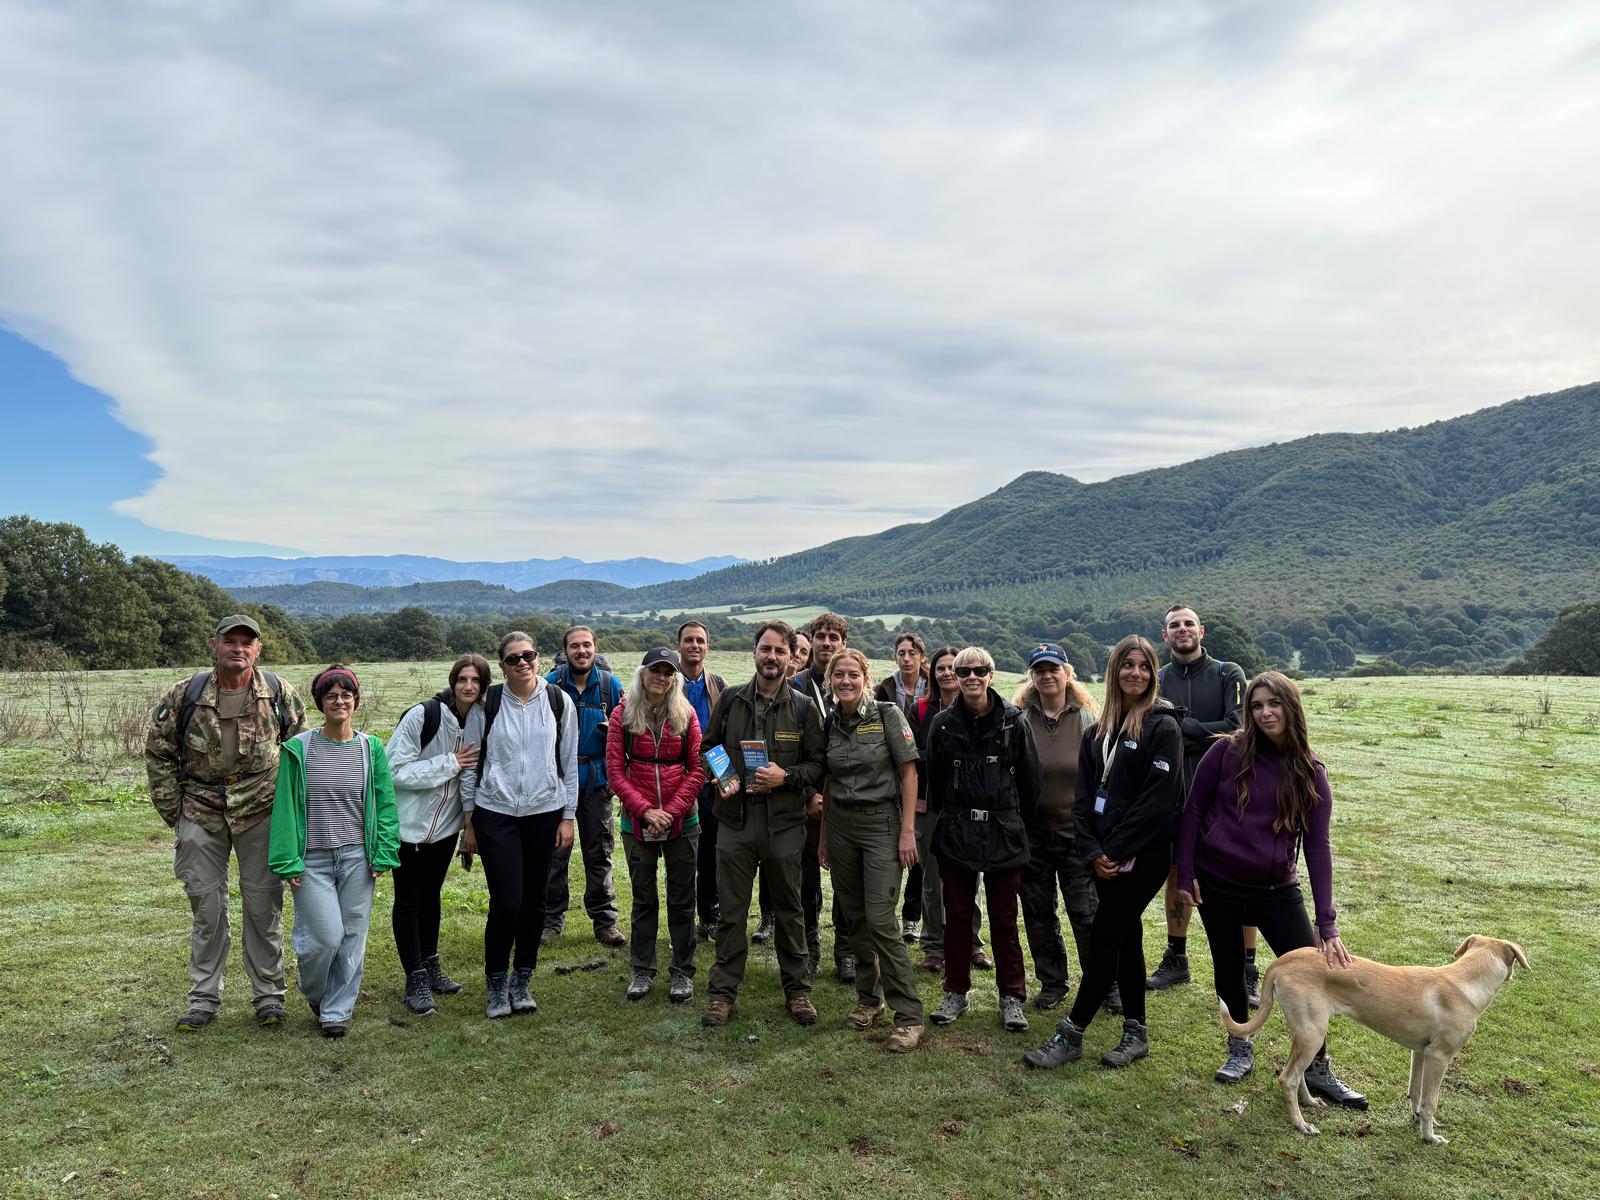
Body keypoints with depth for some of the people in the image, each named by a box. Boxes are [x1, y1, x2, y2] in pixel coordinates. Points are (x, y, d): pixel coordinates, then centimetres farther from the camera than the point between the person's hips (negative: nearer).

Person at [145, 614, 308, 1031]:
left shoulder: (280, 694, -4)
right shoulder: (185, 695, -4)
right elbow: (158, 753, 6)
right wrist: (172, 812, 4)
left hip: (260, 813, -1)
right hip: (201, 814, 1)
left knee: (264, 907, 5)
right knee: (207, 907, 9)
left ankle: (268, 996, 17)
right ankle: (204, 998, 22)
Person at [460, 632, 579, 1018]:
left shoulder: (559, 702, 0)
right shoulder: (486, 704, -3)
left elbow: (569, 763, 5)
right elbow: (469, 763, 4)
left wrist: (568, 816, 3)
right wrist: (469, 816, 5)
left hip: (544, 813, 2)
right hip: (495, 813, -2)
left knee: (534, 901, 8)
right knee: (506, 903, -6)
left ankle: (521, 981, 26)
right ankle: (495, 984, 16)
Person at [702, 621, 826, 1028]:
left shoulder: (803, 707, 0)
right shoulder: (730, 700, 4)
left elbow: (817, 764, 2)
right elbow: (708, 749, 13)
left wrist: (786, 777, -15)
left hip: (783, 823, -1)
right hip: (735, 820, 1)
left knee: (789, 911, 11)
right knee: (731, 911, 8)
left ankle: (797, 989, 25)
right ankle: (723, 991, 20)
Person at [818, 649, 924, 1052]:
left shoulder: (887, 714, -8)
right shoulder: (829, 723, 6)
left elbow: (909, 773, -8)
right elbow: (827, 784, 12)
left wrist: (908, 830, -12)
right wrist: (823, 838, 13)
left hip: (881, 822, -5)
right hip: (840, 824, 5)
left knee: (880, 919, -10)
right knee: (856, 917, 10)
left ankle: (909, 1015, -2)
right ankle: (869, 998, 26)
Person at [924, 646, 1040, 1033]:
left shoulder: (1012, 722, -3)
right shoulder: (944, 724, 1)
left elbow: (1030, 779, 3)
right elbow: (934, 779, 10)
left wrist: (1017, 822, 7)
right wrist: (948, 818, 12)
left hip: (1004, 836, -1)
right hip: (956, 835, 2)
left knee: (1004, 921, 7)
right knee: (956, 917, 10)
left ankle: (1012, 997, 19)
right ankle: (956, 993, 23)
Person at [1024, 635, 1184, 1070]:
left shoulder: (1163, 727, -9)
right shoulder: (1099, 731, 10)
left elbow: (1159, 798, -16)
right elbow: (1084, 794, 7)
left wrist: (1115, 851, -15)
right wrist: (1092, 851, -6)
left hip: (1143, 854, -6)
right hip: (1107, 856, 6)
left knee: (1104, 938, -4)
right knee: (1126, 937, 13)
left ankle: (1070, 1035, 5)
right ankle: (1135, 1034, 25)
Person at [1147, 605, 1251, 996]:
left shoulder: (1228, 675, -1)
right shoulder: (1158, 681, 6)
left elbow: (1237, 728, -15)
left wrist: (1181, 726, -14)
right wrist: (1208, 734, -16)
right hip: (1176, 793, 3)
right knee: (1177, 876, 13)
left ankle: (1247, 972, 14)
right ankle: (1175, 960, 28)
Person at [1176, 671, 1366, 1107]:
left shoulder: (1310, 772, -4)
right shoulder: (1228, 751, -9)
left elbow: (1317, 847, -6)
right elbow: (1194, 810, -3)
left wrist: (1327, 923, -10)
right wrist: (1185, 874, -6)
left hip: (1276, 890, 1)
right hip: (1217, 884, -1)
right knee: (1228, 971, 12)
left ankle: (1318, 1070, 18)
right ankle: (1240, 1050, 37)